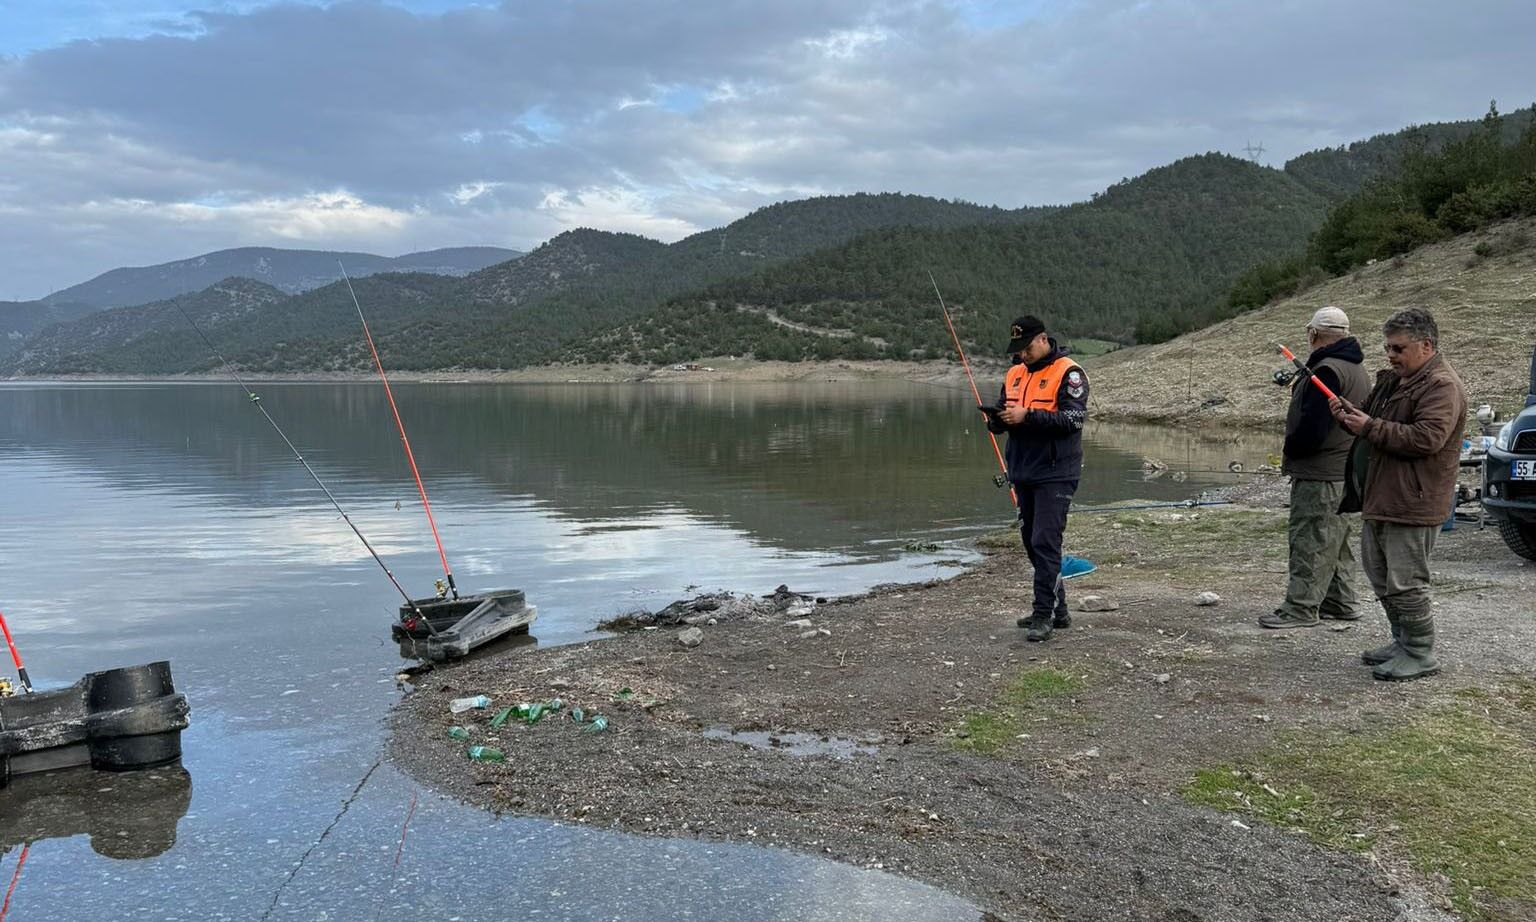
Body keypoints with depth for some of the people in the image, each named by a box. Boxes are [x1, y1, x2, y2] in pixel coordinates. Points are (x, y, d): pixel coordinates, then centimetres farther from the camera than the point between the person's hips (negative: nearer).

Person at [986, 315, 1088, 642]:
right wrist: (997, 418, -8)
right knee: (1032, 542, 13)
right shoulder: (1014, 374, 13)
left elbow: (1073, 418, -20)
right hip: (1023, 473, 8)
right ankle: (1057, 608, 24)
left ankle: (1045, 614, -4)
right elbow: (1001, 414, 16)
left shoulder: (1068, 373, -9)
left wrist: (1028, 416, -25)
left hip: (1055, 474, -8)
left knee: (1045, 542, -11)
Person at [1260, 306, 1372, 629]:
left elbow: (1312, 426, -25)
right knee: (1335, 539, 18)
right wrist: (1299, 388, 20)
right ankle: (1341, 602, 26)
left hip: (1318, 473, -10)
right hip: (1344, 469, 10)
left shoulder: (1326, 370, -19)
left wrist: (1289, 449, -7)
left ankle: (1302, 606, -4)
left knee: (1309, 540, -6)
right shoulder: (1357, 370, 15)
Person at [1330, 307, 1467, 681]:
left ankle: (1421, 655, 6)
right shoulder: (1393, 380, 17)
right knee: (1381, 577, 17)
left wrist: (1371, 427, -21)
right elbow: (1373, 423, 27)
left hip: (1411, 505, -10)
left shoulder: (1442, 386, -14)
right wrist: (1348, 415, 5)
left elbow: (1427, 439, -25)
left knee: (1405, 583, -6)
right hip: (1378, 497, 10)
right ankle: (1403, 643, 30)